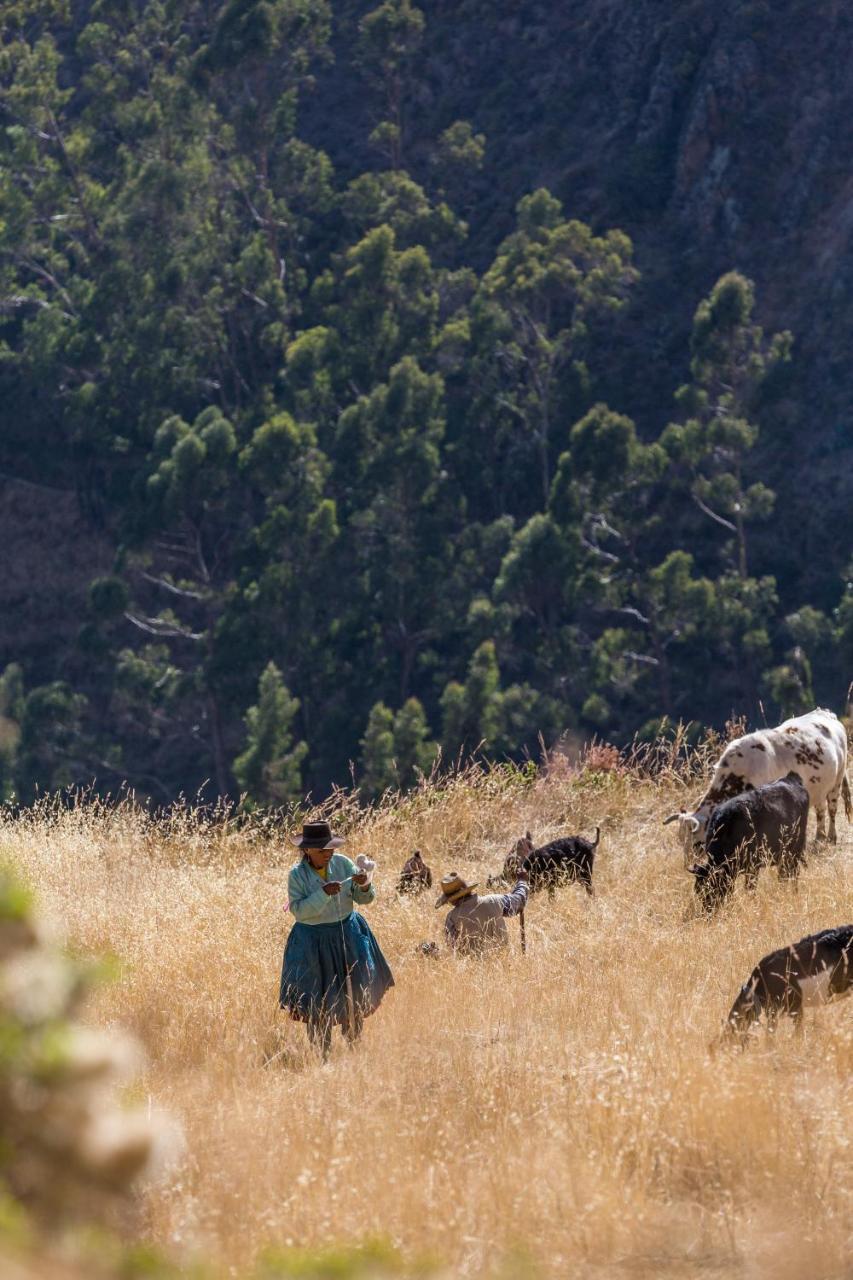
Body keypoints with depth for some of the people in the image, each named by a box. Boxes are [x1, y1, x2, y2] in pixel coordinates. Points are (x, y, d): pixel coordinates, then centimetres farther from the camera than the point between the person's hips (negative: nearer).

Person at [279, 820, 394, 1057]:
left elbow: (364, 899, 0)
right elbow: (299, 910, -19)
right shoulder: (297, 875, -11)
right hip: (313, 941, -3)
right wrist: (323, 894, -30)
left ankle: (353, 1045, 27)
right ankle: (321, 1053, 12)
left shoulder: (342, 864, -4)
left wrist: (364, 886, -22)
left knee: (354, 994, 8)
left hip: (347, 937, 3)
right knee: (317, 1002, 0)